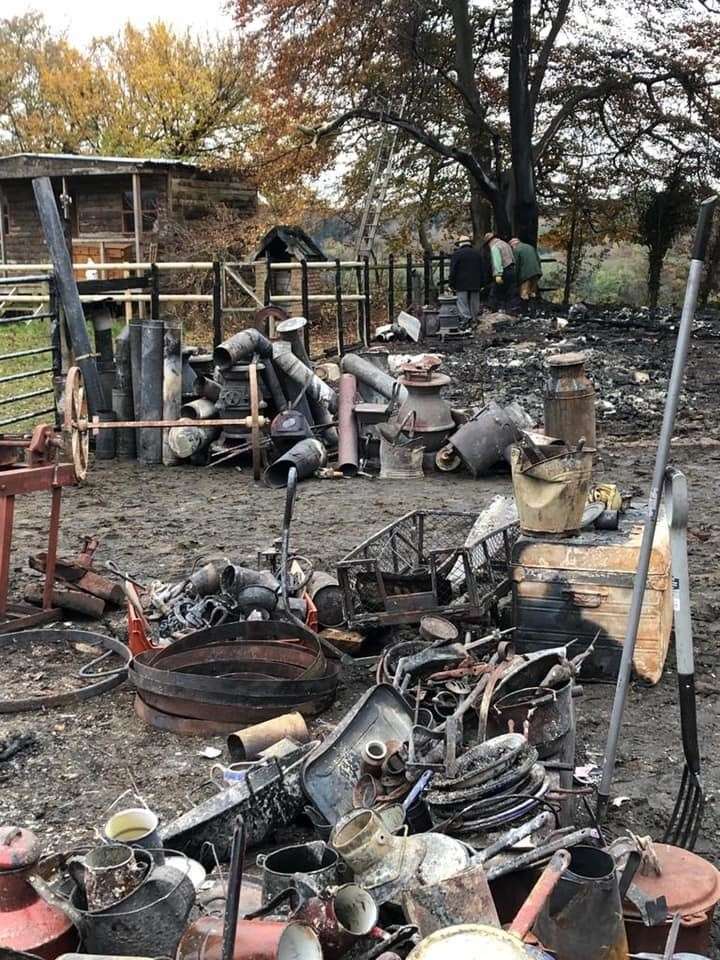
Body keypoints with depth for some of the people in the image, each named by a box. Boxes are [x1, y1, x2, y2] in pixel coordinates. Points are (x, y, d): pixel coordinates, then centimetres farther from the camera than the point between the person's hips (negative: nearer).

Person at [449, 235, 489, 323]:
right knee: (474, 303, 10)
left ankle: (467, 319, -18)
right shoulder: (478, 253, 13)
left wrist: (452, 284, 0)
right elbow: (484, 269, 13)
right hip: (476, 285, 4)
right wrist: (483, 283, 16)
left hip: (462, 284, -4)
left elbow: (453, 270, -6)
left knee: (462, 303, -3)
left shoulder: (456, 254, -3)